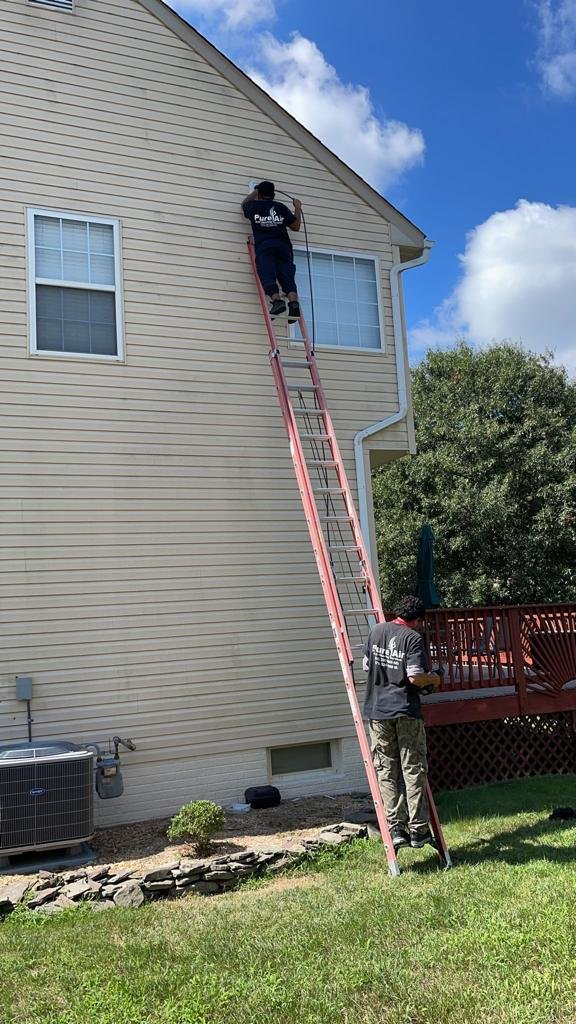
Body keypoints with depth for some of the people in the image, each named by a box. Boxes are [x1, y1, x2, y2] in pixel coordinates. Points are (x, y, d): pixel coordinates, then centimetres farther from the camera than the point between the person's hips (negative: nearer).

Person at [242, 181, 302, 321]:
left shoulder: (254, 206, 16)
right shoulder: (281, 208, 17)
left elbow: (244, 203, 41)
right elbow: (296, 226, 24)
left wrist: (255, 192, 57)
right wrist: (298, 208, 37)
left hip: (264, 245, -2)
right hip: (283, 245, 2)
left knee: (267, 275, -13)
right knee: (286, 275, -7)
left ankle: (277, 300, -37)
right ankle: (294, 302, -30)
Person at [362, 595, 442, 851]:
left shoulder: (377, 631, 6)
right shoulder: (413, 637, -9)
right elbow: (415, 677, -17)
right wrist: (433, 679, 3)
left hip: (378, 710, 4)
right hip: (406, 711, -4)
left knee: (386, 772, 8)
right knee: (413, 770, 5)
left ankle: (396, 828, 7)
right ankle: (418, 830, 8)